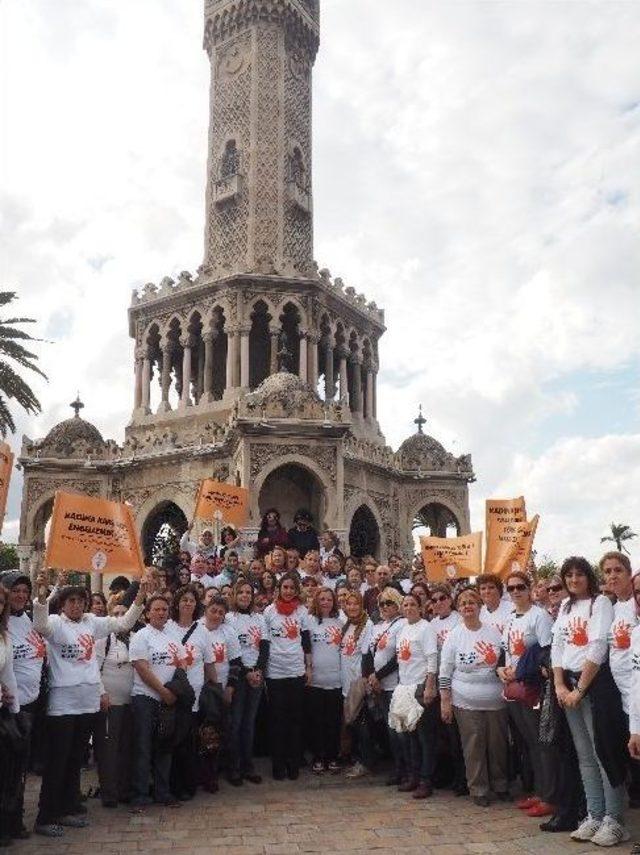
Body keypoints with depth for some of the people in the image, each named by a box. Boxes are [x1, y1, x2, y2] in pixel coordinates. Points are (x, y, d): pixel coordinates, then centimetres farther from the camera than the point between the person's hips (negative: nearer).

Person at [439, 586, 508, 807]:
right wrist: (445, 702, -3)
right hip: (466, 703, -1)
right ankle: (479, 790, 18)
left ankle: (500, 785, 29)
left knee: (498, 744, 10)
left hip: (495, 701, 2)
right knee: (474, 747, 3)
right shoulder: (454, 636, -2)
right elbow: (445, 672, -1)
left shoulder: (493, 632, 1)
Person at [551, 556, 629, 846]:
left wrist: (580, 689, -14)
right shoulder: (565, 607, 13)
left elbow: (597, 648, -14)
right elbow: (556, 647, 11)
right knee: (585, 754, 12)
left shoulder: (601, 602, -7)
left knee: (604, 751, -3)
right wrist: (560, 686, 0)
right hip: (569, 683, 6)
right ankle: (594, 816, 21)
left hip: (596, 682, -6)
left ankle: (614, 820, 9)